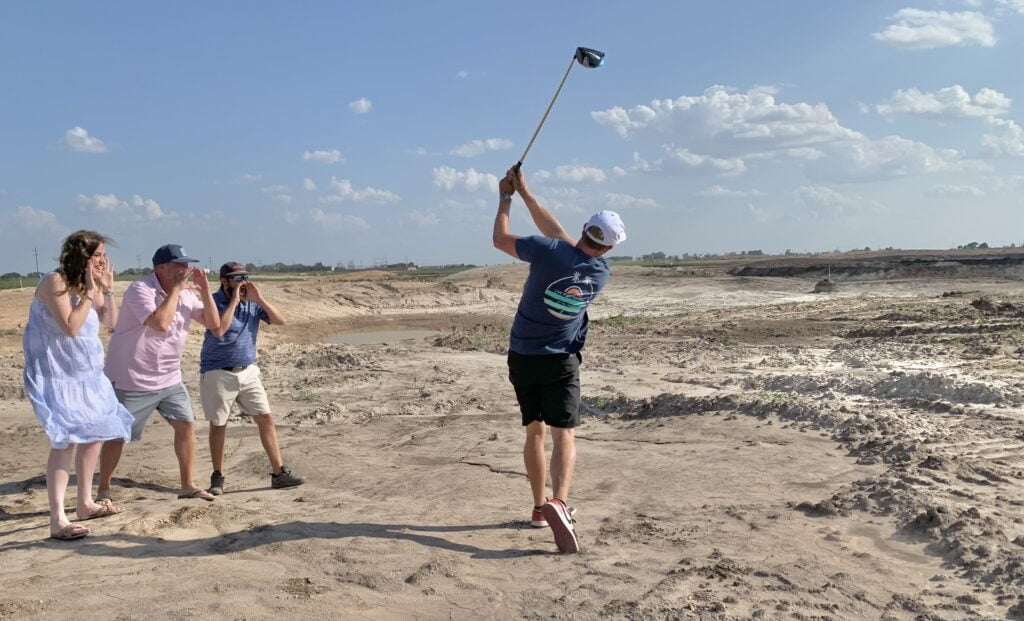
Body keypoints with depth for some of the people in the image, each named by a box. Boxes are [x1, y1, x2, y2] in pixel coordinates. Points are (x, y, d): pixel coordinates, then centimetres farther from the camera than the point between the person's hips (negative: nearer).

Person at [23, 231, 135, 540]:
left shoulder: (90, 284, 5)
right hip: (57, 376, -9)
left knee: (95, 434, 15)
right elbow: (70, 328, -24)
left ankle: (85, 503, 30)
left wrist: (108, 290, -3)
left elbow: (111, 322, 8)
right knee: (66, 441, -17)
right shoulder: (55, 283, -17)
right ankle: (57, 520, -17)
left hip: (88, 374, 9)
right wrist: (90, 291, -21)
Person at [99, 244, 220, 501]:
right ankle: (103, 491, 20)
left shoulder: (186, 294, 3)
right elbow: (160, 323, -34)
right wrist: (176, 288, -26)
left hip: (169, 379, 7)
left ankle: (188, 485, 14)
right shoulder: (140, 289, -19)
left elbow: (213, 323, 1)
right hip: (131, 380, -7)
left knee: (186, 424, 3)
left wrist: (205, 290, -10)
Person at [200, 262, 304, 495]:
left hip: (248, 371, 4)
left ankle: (279, 473, 6)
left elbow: (280, 320, -4)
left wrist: (259, 299, -14)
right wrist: (234, 301, -24)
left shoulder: (252, 303, 2)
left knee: (266, 418, 0)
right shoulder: (215, 302, -11)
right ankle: (217, 477, 19)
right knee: (218, 425, 4)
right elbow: (218, 330, -28)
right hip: (218, 373, -4)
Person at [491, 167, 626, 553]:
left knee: (534, 431, 14)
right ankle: (558, 501, -30)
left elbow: (500, 239, -1)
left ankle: (540, 507, 23)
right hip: (561, 362, -1)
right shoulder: (601, 273, -1)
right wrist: (525, 193, 12)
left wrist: (506, 196, 12)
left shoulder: (549, 252, -14)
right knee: (563, 435, -5)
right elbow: (560, 235, 8)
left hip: (521, 358, 1)